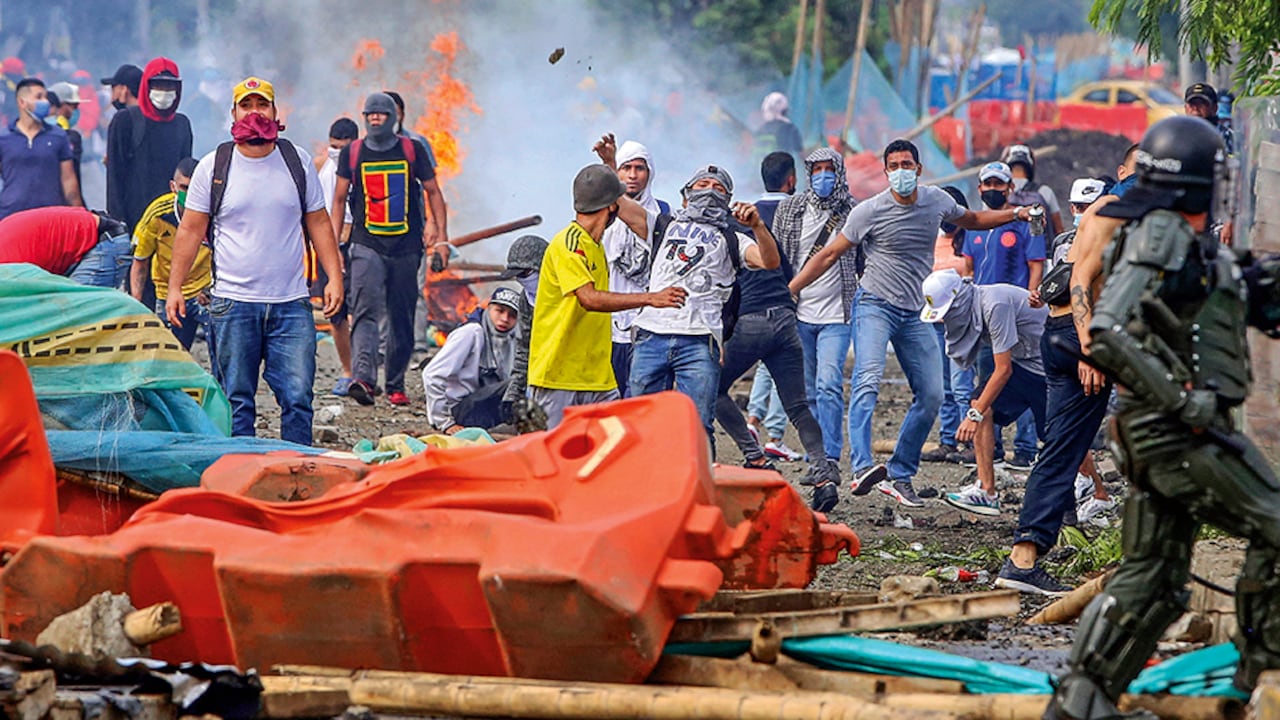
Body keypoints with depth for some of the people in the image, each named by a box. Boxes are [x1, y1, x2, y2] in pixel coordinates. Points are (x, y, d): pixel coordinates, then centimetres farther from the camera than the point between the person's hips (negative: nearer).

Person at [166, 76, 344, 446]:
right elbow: (191, 230, 6)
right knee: (237, 401, 2)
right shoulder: (213, 166, 4)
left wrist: (334, 277, 2)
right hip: (233, 304, -1)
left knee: (297, 397, -5)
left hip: (291, 304, 1)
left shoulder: (297, 161, 8)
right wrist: (174, 288, 1)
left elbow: (318, 223, 12)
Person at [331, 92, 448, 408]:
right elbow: (339, 198, 12)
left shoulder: (412, 150, 7)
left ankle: (396, 385, 15)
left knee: (402, 318, 5)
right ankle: (362, 378, -31)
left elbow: (432, 192, 12)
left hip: (406, 247, 1)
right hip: (367, 245, -1)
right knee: (366, 311, -18)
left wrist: (440, 233, 2)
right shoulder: (352, 153, 7)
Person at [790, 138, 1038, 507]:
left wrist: (1016, 213, 15)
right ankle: (862, 468, -40)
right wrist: (786, 291, -8)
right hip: (874, 306, -5)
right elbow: (829, 254, -4)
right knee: (868, 380, -27)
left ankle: (899, 476, 12)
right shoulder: (870, 211, -9)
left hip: (916, 314, 5)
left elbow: (971, 220, 26)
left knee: (931, 396, 1)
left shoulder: (937, 200, 3)